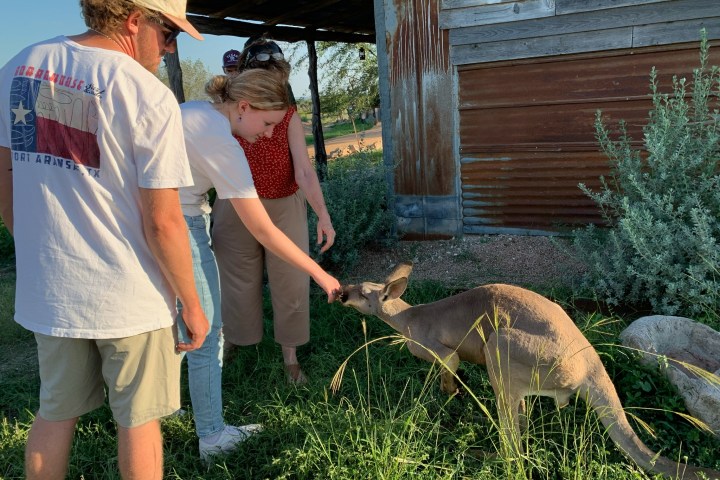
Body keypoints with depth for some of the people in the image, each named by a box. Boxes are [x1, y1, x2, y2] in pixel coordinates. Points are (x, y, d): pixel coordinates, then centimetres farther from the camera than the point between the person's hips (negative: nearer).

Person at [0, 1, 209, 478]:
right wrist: (192, 304, -5)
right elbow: (163, 223, -18)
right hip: (128, 296, -5)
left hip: (46, 290, 5)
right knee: (138, 419, 14)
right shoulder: (148, 95, -17)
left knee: (56, 412, 23)